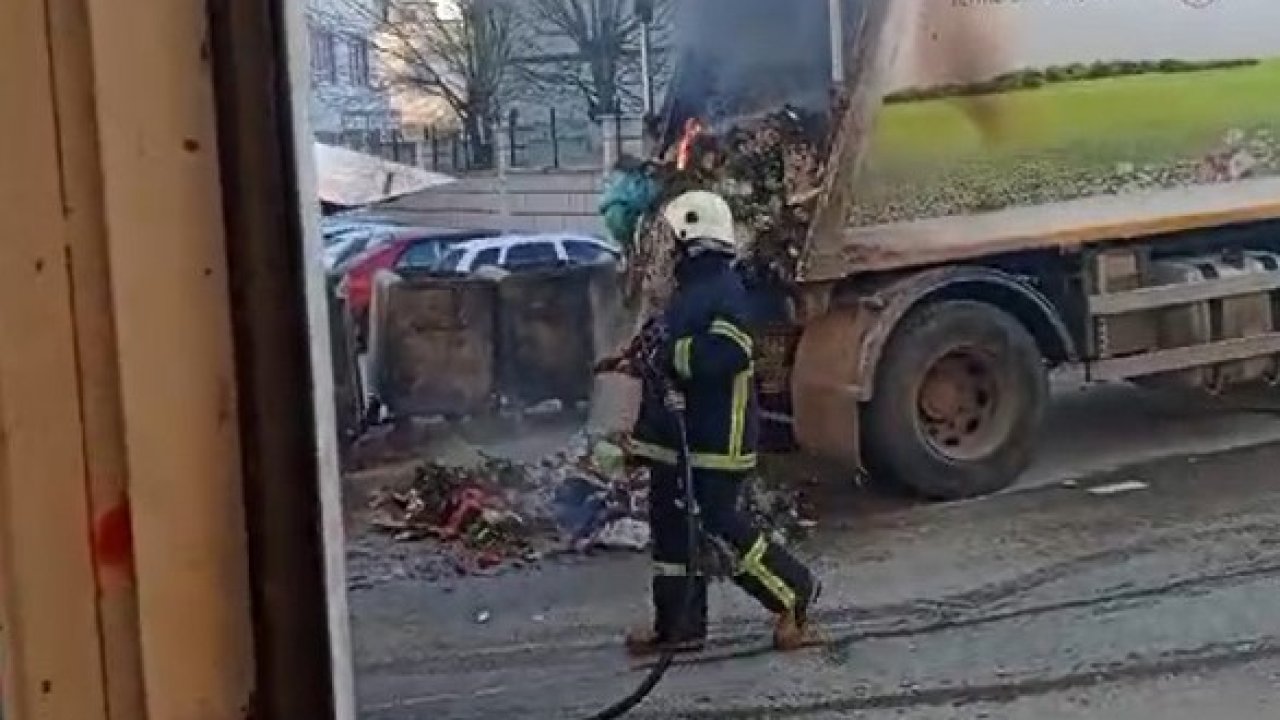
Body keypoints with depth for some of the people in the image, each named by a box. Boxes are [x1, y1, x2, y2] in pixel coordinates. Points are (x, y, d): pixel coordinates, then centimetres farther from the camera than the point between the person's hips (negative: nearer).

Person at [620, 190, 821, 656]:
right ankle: (678, 626, 21)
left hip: (715, 442, -10)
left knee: (718, 526, -6)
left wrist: (671, 354, -25)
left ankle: (794, 592, 11)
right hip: (677, 438, 10)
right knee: (673, 528, 12)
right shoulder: (691, 287, 15)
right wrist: (645, 356, 9)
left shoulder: (723, 290, -17)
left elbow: (728, 351, -32)